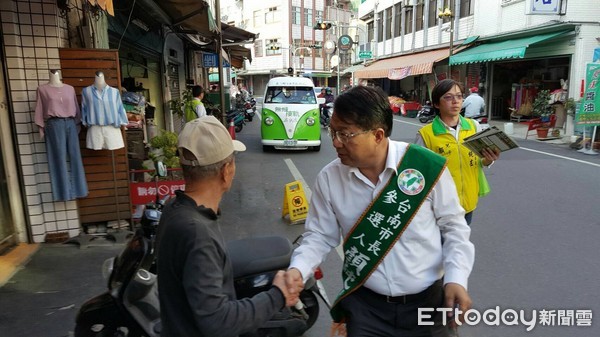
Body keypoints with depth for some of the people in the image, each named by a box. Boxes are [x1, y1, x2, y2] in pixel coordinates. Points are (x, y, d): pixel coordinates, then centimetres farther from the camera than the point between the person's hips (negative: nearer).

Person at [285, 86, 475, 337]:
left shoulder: (429, 166, -15)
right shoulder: (329, 178, -9)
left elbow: (453, 226, -2)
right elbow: (320, 236, 0)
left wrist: (456, 278, -12)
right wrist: (298, 269, -16)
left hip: (428, 301, 0)